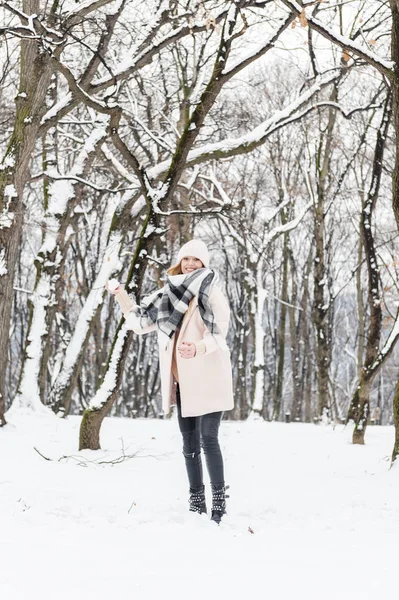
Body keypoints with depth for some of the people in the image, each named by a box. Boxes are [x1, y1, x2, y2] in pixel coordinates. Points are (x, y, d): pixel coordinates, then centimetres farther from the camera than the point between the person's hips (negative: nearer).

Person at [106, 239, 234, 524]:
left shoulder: (212, 294, -5)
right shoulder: (167, 295, 12)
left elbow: (217, 335, -14)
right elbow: (140, 322, 19)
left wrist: (197, 348, -35)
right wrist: (121, 295, 5)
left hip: (207, 378, -6)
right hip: (182, 380, 6)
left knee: (208, 439, -10)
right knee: (189, 442, 9)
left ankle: (219, 502, -5)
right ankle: (197, 503, 16)